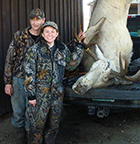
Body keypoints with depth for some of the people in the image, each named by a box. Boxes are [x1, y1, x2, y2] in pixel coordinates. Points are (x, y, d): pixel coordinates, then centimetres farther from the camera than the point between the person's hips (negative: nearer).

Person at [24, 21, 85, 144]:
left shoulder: (63, 49, 5)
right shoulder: (34, 51, -8)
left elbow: (71, 65, 7)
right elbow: (29, 75, -8)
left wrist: (79, 45, 3)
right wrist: (31, 95, -10)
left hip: (57, 93, 4)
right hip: (40, 94, -4)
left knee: (54, 124, 16)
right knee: (38, 124, 3)